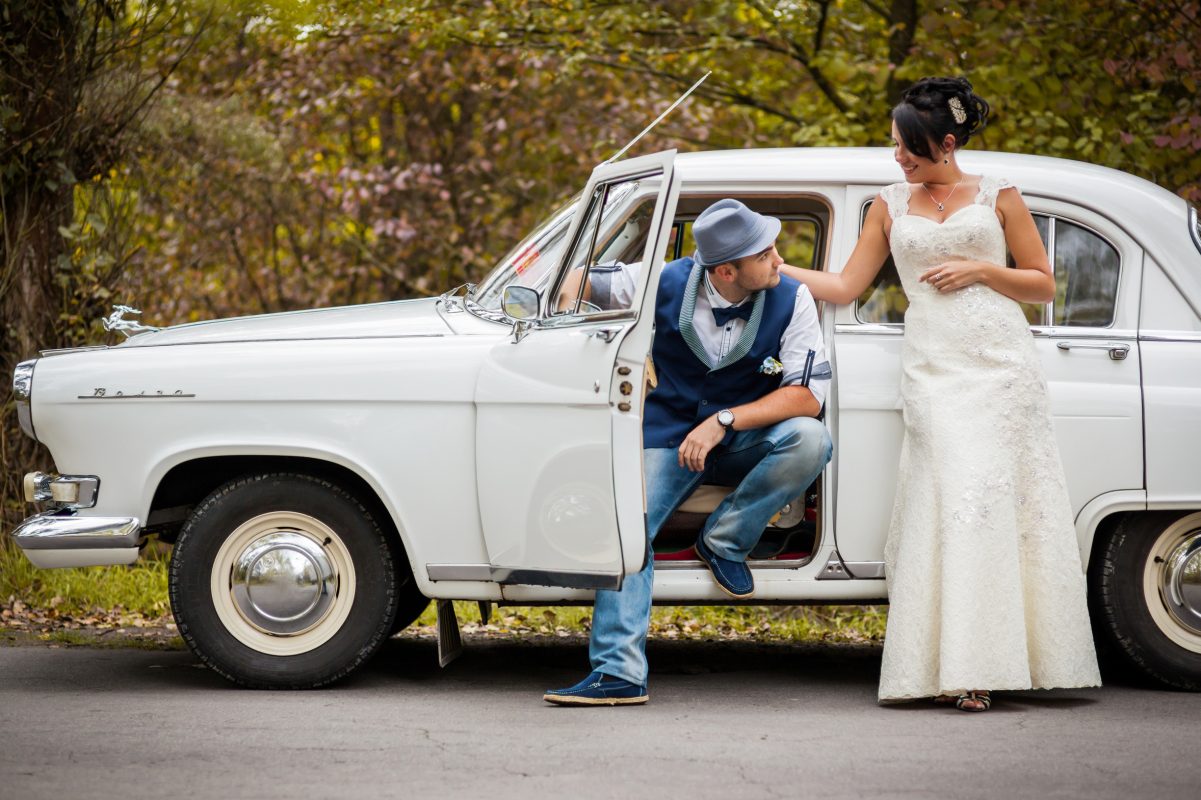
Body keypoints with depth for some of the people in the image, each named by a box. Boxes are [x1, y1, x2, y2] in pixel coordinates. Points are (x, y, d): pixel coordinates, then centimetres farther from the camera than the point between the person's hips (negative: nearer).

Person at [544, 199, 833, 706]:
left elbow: (808, 396, -18)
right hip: (669, 433, 0)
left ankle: (725, 541, -13)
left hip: (746, 440, 0)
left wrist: (724, 421, -25)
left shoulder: (791, 299, -13)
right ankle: (618, 671, -30)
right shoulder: (666, 284, -11)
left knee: (810, 439, -32)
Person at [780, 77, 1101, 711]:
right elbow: (844, 287, 16)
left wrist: (980, 269, -4)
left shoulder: (997, 195, 9)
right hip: (933, 368, 1)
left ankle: (1014, 655, 0)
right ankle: (965, 669, -15)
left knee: (1011, 501, -6)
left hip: (1002, 363, -1)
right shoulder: (891, 206, 15)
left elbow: (1043, 285, 10)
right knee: (957, 502, -12)